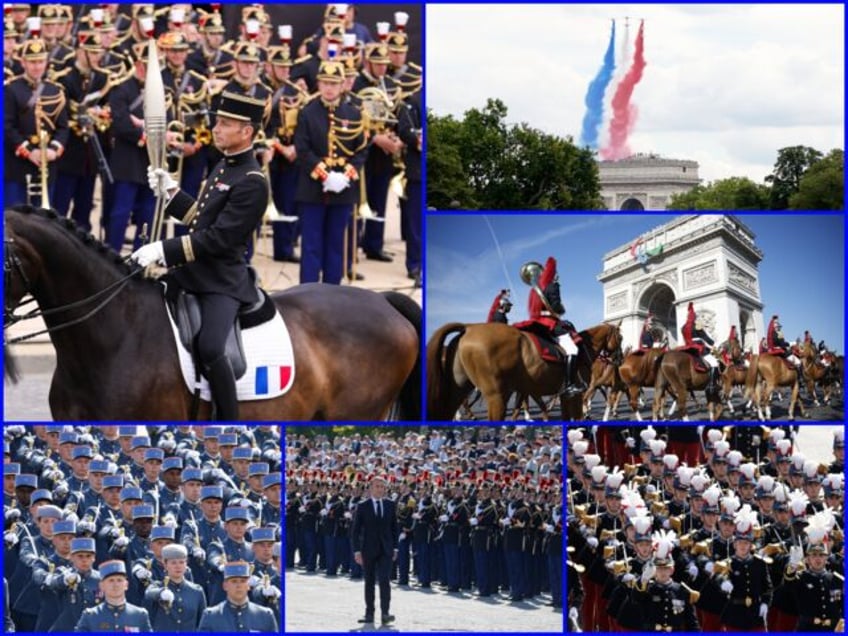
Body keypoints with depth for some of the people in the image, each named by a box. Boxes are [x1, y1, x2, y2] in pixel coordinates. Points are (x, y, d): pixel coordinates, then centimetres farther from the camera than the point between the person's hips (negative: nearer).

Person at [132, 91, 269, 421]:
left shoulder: (251, 183, -17)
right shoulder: (223, 166, 12)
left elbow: (218, 239, -21)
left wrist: (164, 249, -23)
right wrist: (169, 191, 9)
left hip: (222, 281, -10)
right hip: (194, 271, 10)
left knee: (209, 349, -28)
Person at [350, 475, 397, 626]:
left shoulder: (390, 505, 6)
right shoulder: (362, 506, -2)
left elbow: (394, 527, 12)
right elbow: (355, 530, -2)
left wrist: (395, 547, 6)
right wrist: (357, 551, -8)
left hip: (386, 550, 1)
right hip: (368, 550, -1)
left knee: (384, 580, -12)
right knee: (369, 582, 7)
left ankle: (385, 613, -15)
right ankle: (369, 614, 14)